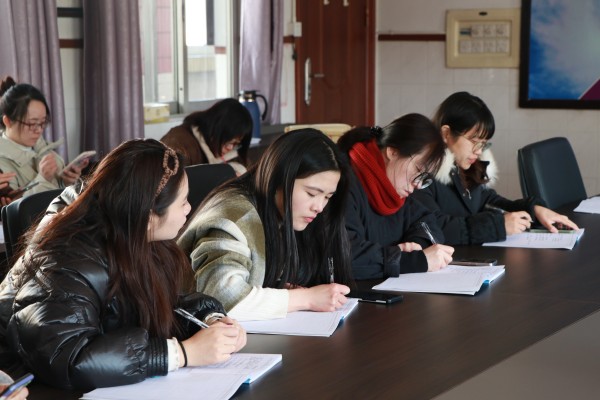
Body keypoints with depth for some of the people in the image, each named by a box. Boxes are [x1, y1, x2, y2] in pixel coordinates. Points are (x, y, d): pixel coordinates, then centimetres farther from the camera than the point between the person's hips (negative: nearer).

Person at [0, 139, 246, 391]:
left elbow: (170, 298, 8)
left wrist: (212, 320, -12)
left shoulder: (134, 240, -4)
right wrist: (185, 352, -35)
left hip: (105, 388, 7)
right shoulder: (70, 263, -26)